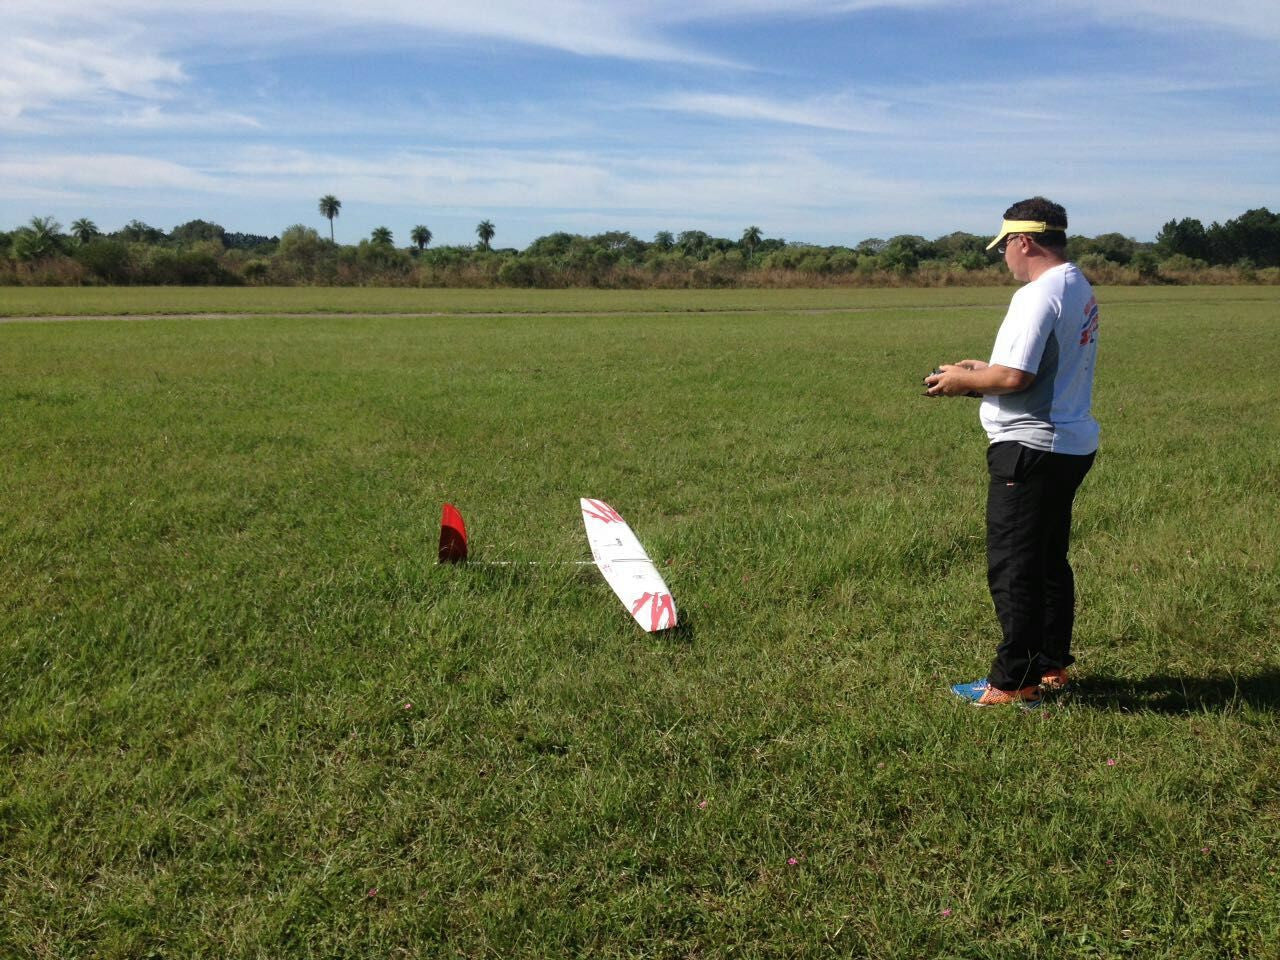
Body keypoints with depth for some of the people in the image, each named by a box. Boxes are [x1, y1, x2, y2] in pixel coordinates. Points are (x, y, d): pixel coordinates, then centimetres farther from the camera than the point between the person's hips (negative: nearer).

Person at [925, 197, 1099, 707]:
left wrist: (963, 382, -7)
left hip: (1030, 448, -10)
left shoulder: (1038, 295, -19)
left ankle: (1014, 681, 6)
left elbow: (1015, 378, -24)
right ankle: (1052, 665, 31)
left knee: (1014, 569, -2)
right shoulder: (1080, 288, 13)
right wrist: (979, 370, 15)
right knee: (1050, 561, 19)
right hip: (1073, 444, 10)